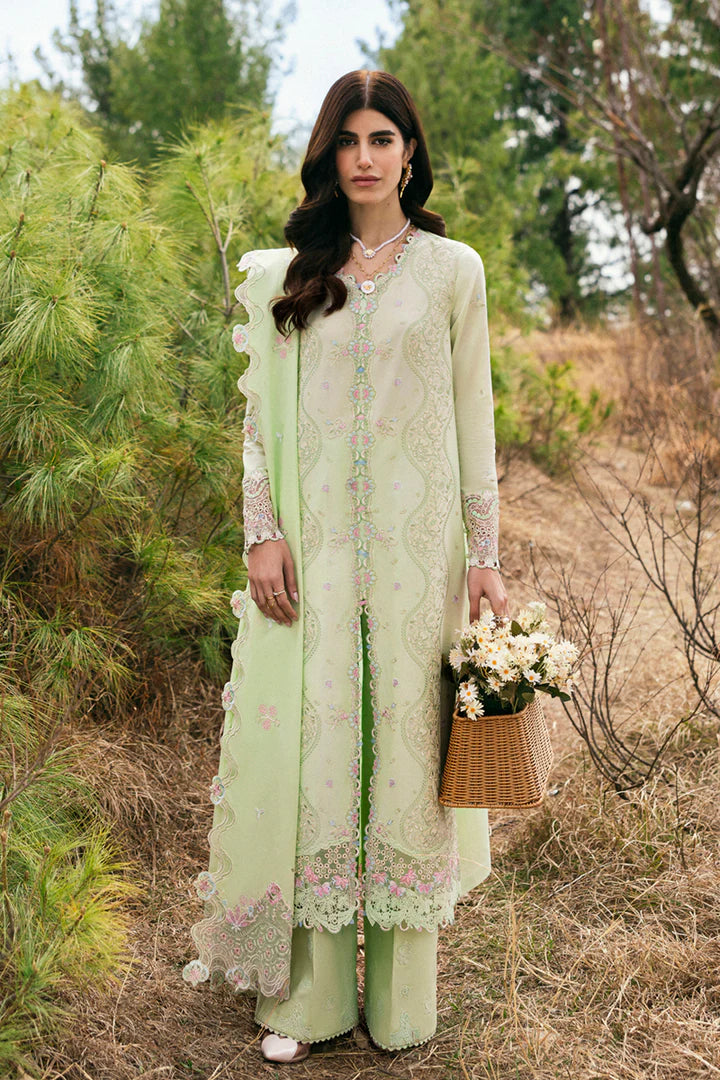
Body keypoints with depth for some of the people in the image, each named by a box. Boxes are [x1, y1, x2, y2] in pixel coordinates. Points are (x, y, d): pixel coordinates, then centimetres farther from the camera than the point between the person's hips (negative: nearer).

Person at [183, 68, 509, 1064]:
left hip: (417, 543, -1)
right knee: (312, 748, 1)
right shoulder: (285, 274, 10)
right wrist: (262, 531, -3)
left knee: (408, 746, 3)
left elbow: (473, 418, 6)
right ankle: (310, 997, 13)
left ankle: (401, 999, 17)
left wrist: (485, 552, 1)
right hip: (314, 546, 1)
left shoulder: (452, 270, 7)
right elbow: (262, 415, 8)